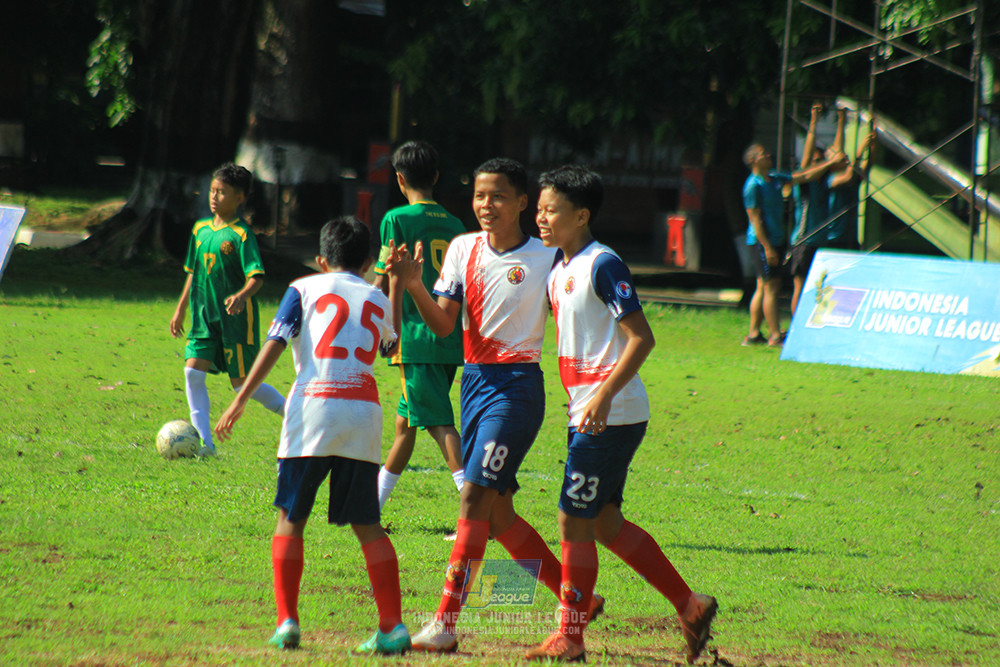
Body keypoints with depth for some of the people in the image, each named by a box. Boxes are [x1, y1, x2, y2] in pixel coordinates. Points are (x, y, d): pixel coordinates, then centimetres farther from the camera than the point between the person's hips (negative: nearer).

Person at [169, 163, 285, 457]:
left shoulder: (241, 234, -12)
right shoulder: (201, 229, 9)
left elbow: (257, 277, -20)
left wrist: (242, 296, -40)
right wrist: (181, 308, 20)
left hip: (237, 320, -6)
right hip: (205, 317, 6)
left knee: (242, 383, 1)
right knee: (193, 371, -9)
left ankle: (291, 411, 25)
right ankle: (203, 441, -6)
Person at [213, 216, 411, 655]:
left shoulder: (305, 289, 10)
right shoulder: (379, 299, 19)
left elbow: (274, 345, -1)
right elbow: (394, 344, 39)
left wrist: (240, 400, -3)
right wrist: (396, 286, 45)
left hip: (313, 410, -2)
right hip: (363, 416, 3)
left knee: (291, 519, 8)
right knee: (367, 525, 8)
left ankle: (287, 622, -2)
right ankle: (393, 626, -1)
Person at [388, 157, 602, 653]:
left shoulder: (545, 259, -5)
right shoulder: (463, 249, 8)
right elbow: (443, 324, 1)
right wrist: (414, 286, -16)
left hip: (517, 386, -6)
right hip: (474, 382, 6)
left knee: (476, 495, -16)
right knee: (497, 513, 9)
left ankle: (445, 622, -17)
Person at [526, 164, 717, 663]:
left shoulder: (603, 264, -14)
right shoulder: (558, 270, 13)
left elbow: (640, 337, -19)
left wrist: (604, 394, -25)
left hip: (612, 414, -9)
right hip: (588, 412, 9)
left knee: (574, 520, -5)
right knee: (603, 522, 12)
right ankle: (689, 606, 18)